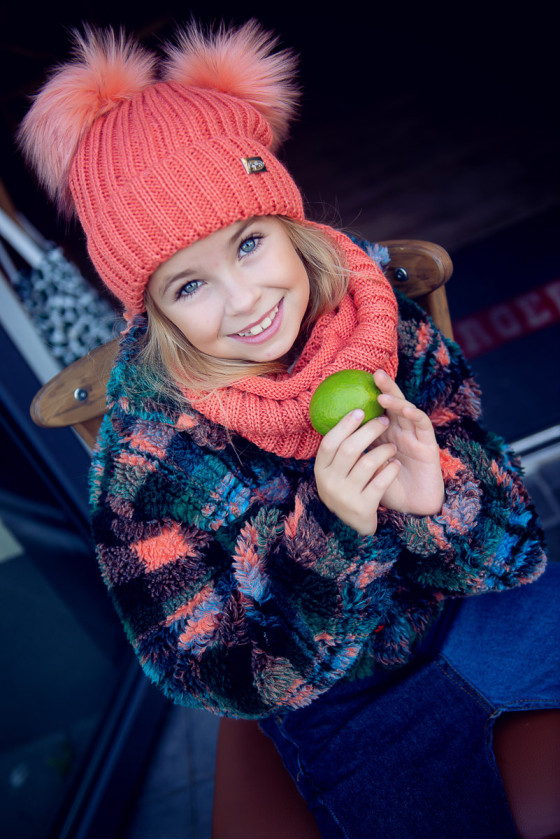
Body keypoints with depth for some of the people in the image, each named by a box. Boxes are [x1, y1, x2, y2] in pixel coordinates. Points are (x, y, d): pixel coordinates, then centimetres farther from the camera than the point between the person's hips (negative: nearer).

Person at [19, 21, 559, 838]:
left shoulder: (379, 314, -15)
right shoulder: (150, 450, -22)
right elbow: (218, 675, -18)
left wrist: (436, 498, -31)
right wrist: (330, 528, -33)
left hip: (480, 598, 3)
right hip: (347, 692, -2)